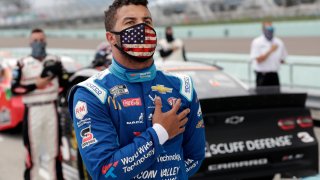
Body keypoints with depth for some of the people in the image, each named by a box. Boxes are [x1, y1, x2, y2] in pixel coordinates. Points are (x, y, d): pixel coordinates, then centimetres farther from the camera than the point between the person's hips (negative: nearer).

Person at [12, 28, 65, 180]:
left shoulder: (55, 61, 8)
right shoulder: (23, 63, -3)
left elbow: (63, 83, 15)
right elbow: (14, 88, -7)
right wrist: (34, 86, -14)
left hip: (51, 109, 3)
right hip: (32, 110, -3)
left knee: (54, 146, 9)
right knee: (32, 147, -1)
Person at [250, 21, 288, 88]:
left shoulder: (279, 42, 8)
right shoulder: (257, 42, -4)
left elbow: (282, 59, 17)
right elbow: (259, 60, -12)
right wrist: (270, 51, -18)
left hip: (274, 75, 4)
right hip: (262, 76, -4)